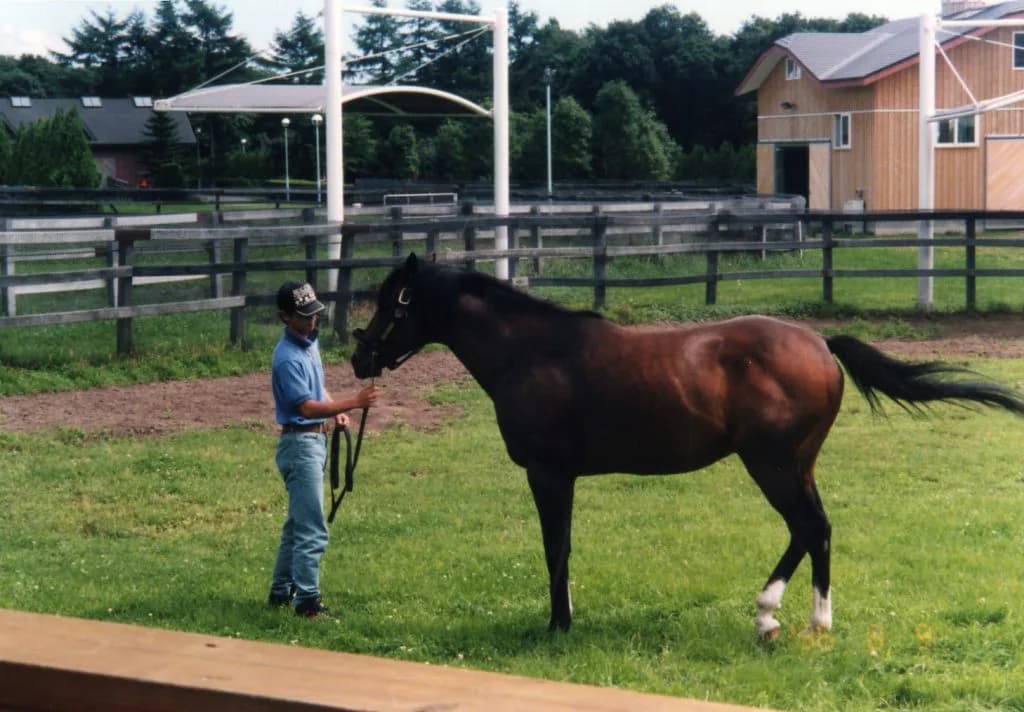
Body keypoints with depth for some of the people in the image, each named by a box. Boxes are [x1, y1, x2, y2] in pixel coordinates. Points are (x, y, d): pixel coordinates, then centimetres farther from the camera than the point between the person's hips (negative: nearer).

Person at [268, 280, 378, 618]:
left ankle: (282, 591, 28)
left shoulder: (310, 342, 8)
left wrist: (337, 412, 3)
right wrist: (352, 403, -35)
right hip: (300, 442, -10)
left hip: (316, 440, 10)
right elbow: (306, 406, -27)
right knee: (312, 529, -8)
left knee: (297, 522, 18)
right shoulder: (288, 357, -21)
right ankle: (307, 600, -4)